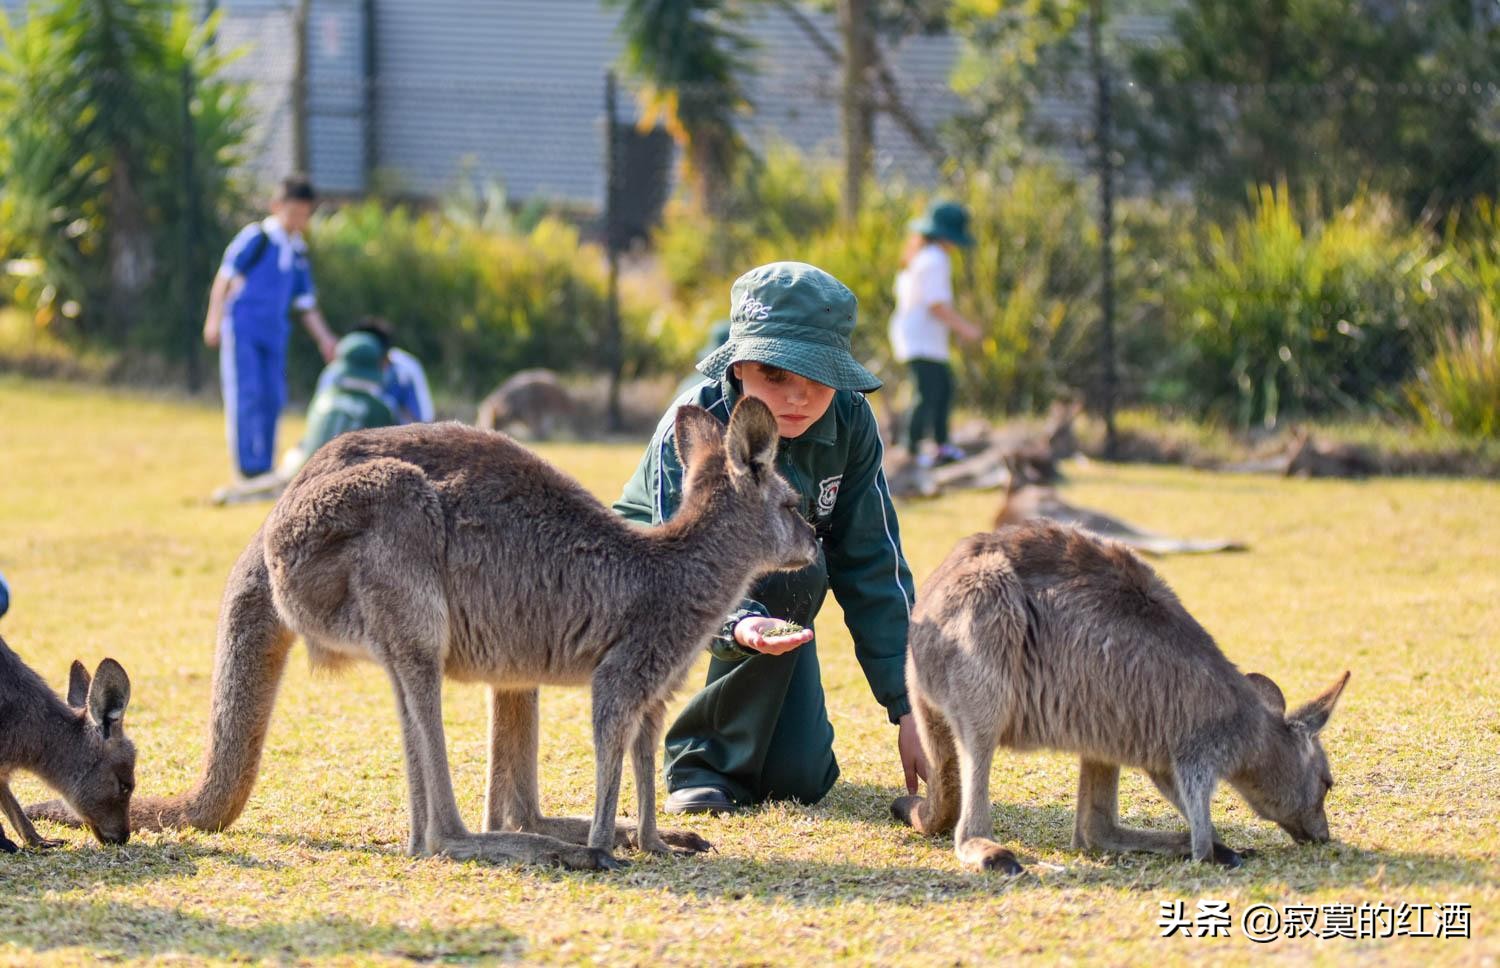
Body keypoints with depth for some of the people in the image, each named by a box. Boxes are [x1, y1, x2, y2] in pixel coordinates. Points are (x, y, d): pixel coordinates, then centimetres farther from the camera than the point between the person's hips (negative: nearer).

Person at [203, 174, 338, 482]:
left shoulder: (298, 253, 14)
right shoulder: (256, 237, -4)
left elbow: (307, 304, 19)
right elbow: (225, 276, -7)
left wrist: (325, 338, 11)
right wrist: (214, 319, -14)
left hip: (274, 334, 6)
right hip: (242, 329, -6)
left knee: (272, 398, 5)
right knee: (246, 396, -12)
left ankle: (264, 467, 13)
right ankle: (249, 467, -13)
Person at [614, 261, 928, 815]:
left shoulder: (849, 421, -20)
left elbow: (873, 568, -16)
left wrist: (908, 707, -20)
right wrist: (740, 626, -61)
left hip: (771, 596, 4)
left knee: (799, 780, -13)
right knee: (796, 574, -34)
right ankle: (705, 759, -16)